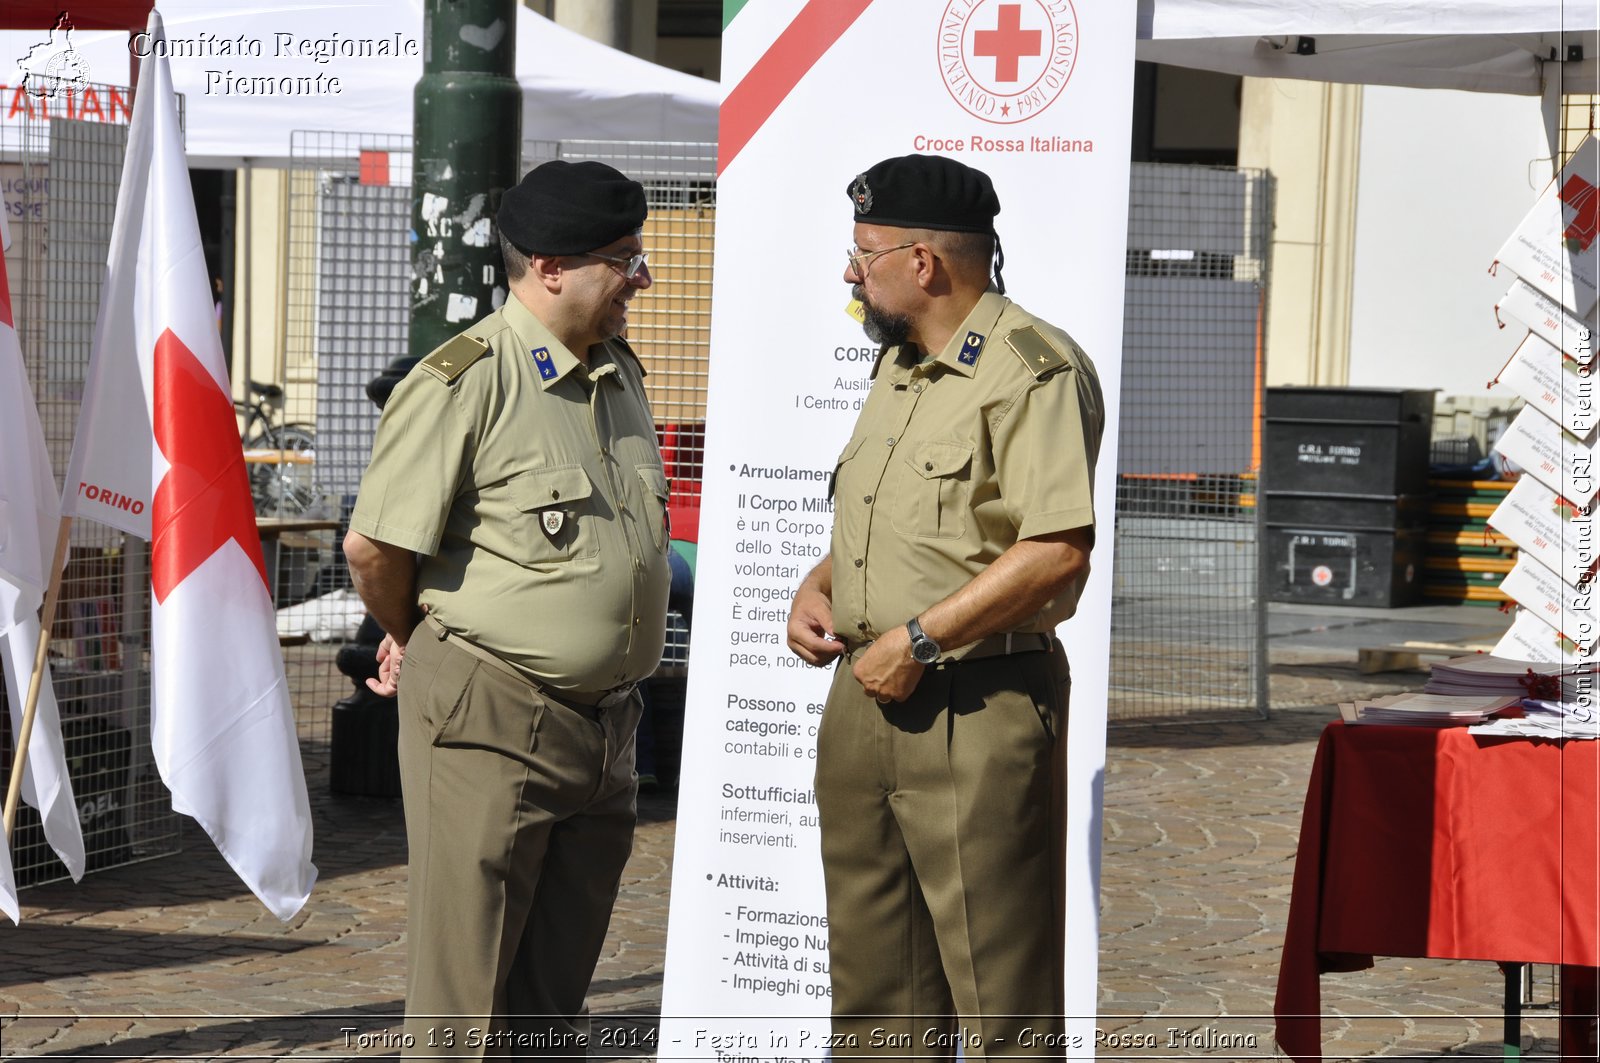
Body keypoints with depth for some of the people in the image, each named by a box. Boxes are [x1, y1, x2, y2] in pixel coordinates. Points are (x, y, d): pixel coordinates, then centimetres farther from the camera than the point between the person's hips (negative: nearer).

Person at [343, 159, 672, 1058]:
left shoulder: (621, 375, 13)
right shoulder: (463, 382, -12)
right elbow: (375, 548, -11)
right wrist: (421, 643, 6)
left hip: (606, 722, 7)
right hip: (491, 720, -7)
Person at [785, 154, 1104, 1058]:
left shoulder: (1034, 369, -13)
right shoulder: (898, 367, 17)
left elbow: (1057, 551, -22)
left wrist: (918, 639, -20)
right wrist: (818, 585, 9)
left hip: (977, 705, -9)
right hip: (867, 695, 9)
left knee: (1000, 987, -4)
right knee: (874, 981, 14)